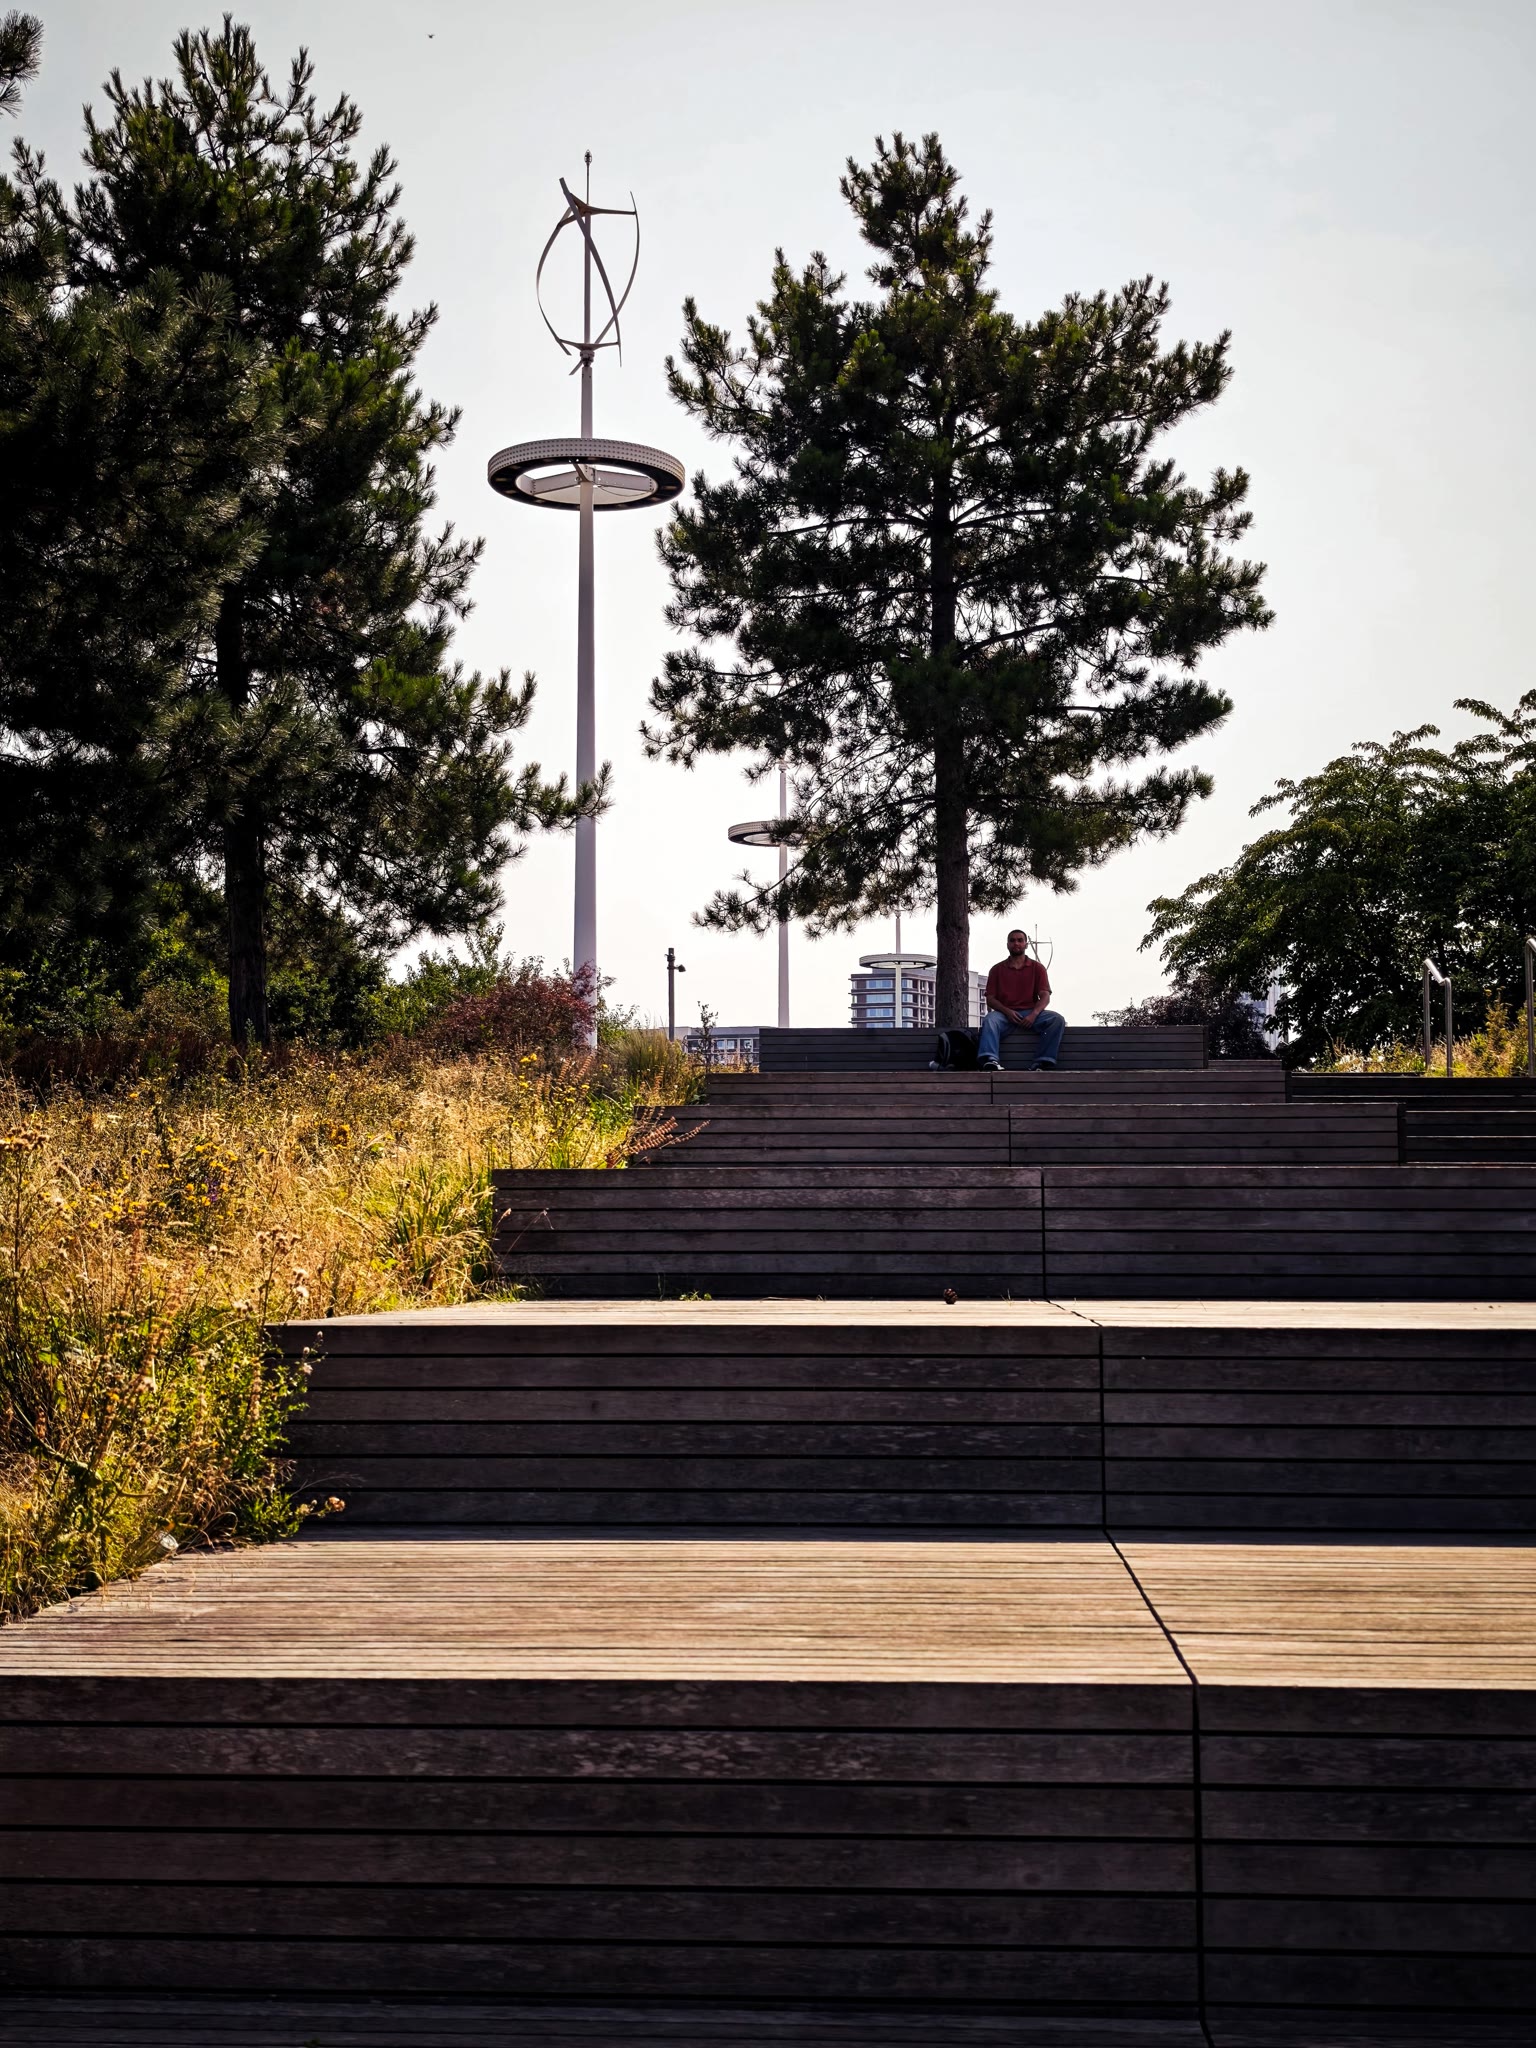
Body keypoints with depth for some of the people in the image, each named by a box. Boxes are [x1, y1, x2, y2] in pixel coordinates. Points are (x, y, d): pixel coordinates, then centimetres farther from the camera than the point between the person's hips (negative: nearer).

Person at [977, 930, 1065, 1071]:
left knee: (1057, 1020, -27)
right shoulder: (997, 969, 14)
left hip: (1031, 1014, 1)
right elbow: (990, 999, 7)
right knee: (990, 1019, -35)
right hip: (1006, 1013, -1)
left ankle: (1042, 1062, -35)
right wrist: (1007, 1011, -14)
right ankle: (990, 1060, -55)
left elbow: (1045, 996, 3)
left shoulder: (1037, 968, 13)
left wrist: (1033, 1014, -17)